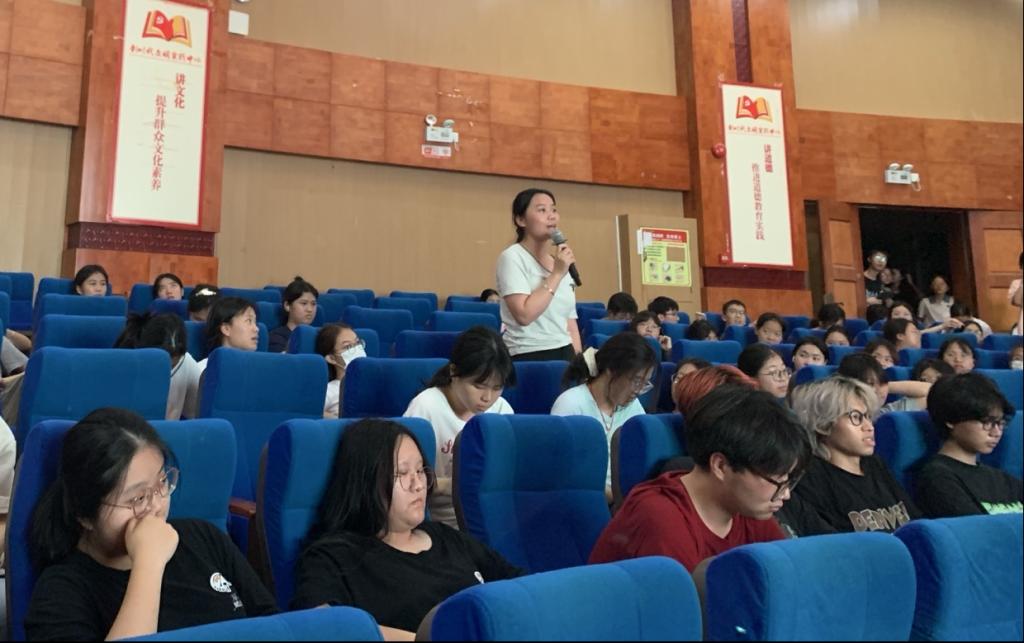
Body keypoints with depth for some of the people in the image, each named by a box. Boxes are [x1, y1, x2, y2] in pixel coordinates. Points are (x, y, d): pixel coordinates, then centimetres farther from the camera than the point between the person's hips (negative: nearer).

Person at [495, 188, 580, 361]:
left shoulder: (562, 264, 12)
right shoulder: (512, 257, -7)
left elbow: (571, 325, 14)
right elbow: (524, 315, -20)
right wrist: (556, 274, -16)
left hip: (565, 354, 6)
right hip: (528, 357, -6)